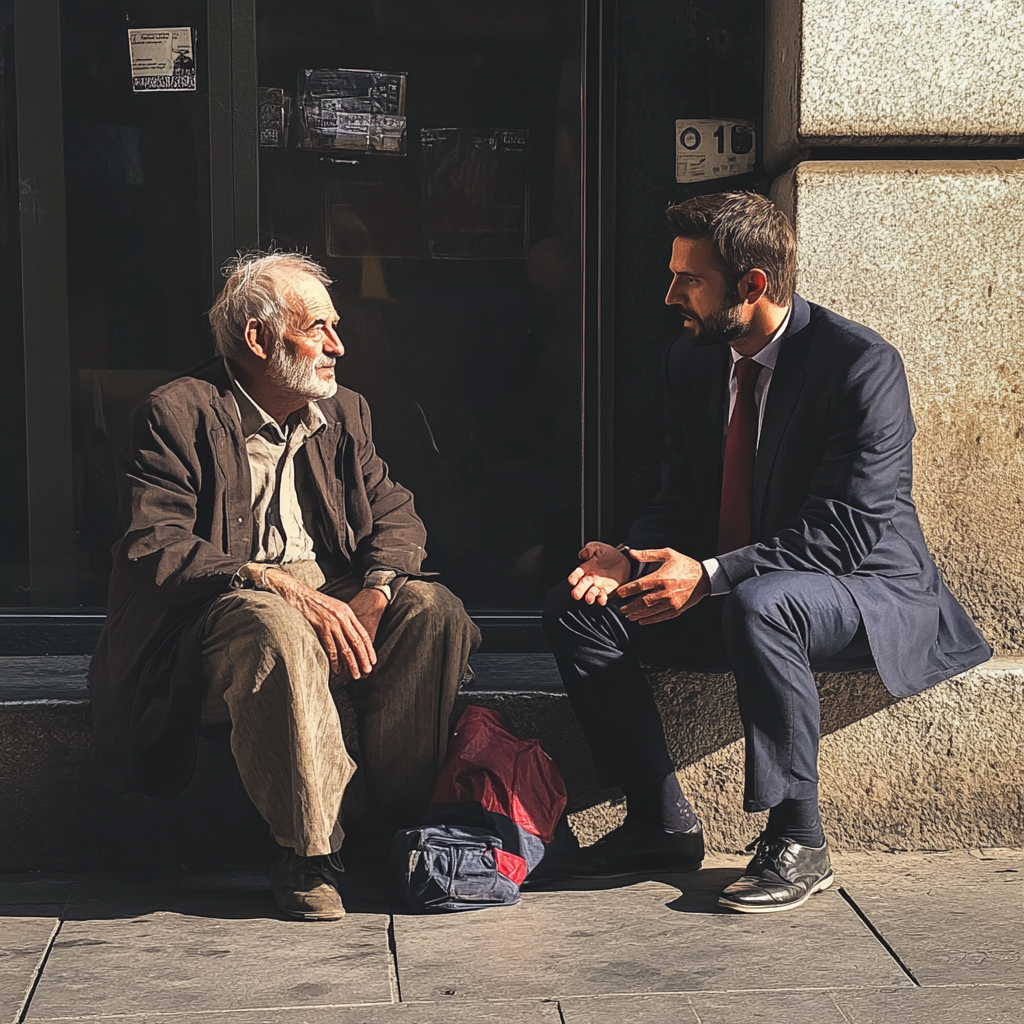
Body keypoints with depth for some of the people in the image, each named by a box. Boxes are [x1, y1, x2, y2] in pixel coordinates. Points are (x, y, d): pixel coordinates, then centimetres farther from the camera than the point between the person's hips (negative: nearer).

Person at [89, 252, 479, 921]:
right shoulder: (176, 416, -6)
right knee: (279, 633, -38)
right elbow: (155, 550, -16)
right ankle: (311, 854, -28)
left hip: (327, 591, 6)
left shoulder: (343, 415, 14)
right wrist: (277, 586, -29)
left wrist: (372, 594, -14)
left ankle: (402, 827, -13)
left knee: (431, 610, -21)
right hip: (215, 607, -5)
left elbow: (395, 514, 10)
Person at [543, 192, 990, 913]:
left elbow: (848, 530, -24)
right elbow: (682, 498, 10)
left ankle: (798, 842, -25)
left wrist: (711, 575, -31)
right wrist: (630, 556, -12)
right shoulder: (694, 360, 4)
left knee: (758, 604, -39)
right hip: (727, 596, 7)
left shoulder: (863, 365, -18)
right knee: (577, 608, -9)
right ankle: (663, 821, -4)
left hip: (866, 591, -7)